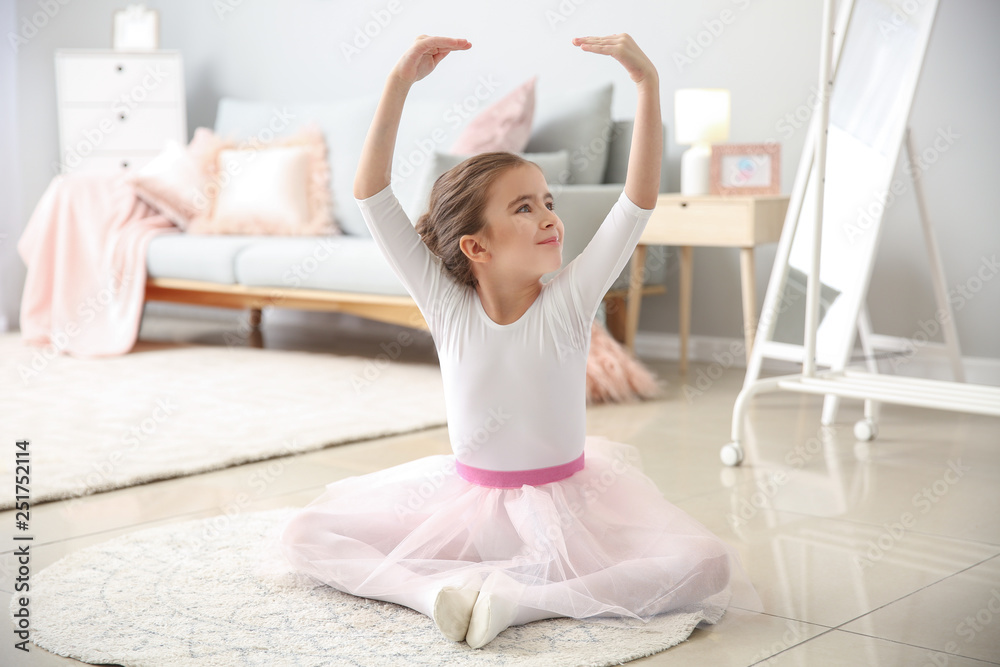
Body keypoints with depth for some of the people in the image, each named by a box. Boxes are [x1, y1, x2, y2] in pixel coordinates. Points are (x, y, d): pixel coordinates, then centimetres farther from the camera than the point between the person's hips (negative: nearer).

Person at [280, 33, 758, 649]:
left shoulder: (570, 302, -11)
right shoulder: (446, 305, -9)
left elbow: (640, 198, -21)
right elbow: (371, 192, -16)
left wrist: (649, 84, -28)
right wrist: (401, 83, -23)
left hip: (564, 505, 0)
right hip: (466, 501, 1)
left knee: (708, 567, -24)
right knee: (304, 535, -10)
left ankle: (516, 594, -20)